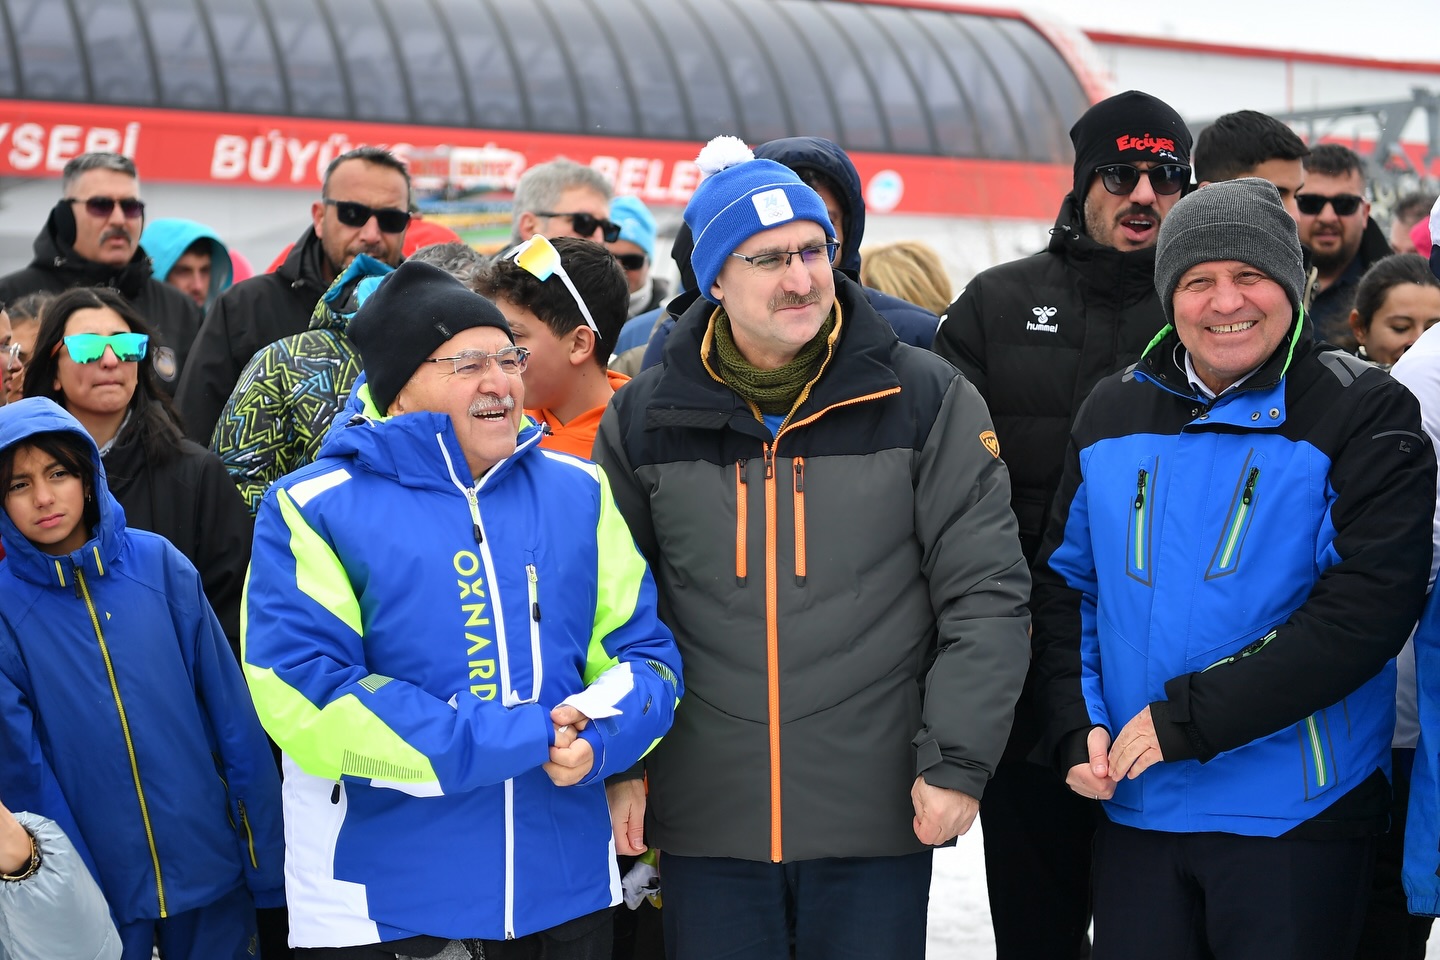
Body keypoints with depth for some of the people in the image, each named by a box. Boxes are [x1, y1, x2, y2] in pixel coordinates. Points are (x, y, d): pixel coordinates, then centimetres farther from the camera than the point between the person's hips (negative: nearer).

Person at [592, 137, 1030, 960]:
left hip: (880, 820, -1)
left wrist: (957, 762, -6)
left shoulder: (926, 400, -1)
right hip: (706, 822, 1)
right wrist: (619, 766, 5)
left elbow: (985, 595, -1)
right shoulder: (644, 420, 5)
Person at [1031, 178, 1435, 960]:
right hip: (1133, 807, 4)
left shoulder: (1366, 416, -7)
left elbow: (1365, 608, -16)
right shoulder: (1113, 411, 8)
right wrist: (1076, 727, -3)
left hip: (1296, 818, -4)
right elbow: (1065, 581, 13)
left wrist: (1190, 718, -20)